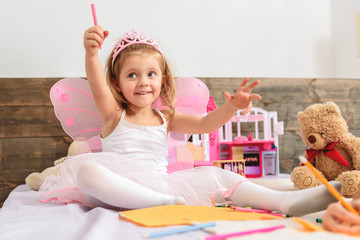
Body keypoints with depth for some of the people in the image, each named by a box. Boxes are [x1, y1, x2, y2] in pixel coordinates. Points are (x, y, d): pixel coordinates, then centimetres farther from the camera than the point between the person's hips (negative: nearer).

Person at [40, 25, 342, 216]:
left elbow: (204, 124, 1)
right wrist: (91, 52, -35)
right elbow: (98, 85, -14)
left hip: (161, 180, 3)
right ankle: (170, 203, -46)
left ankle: (285, 201, -28)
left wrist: (231, 107, -19)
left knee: (214, 175, -16)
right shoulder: (114, 114, 7)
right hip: (121, 184, -2)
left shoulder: (166, 118, 16)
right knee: (87, 171, -35)